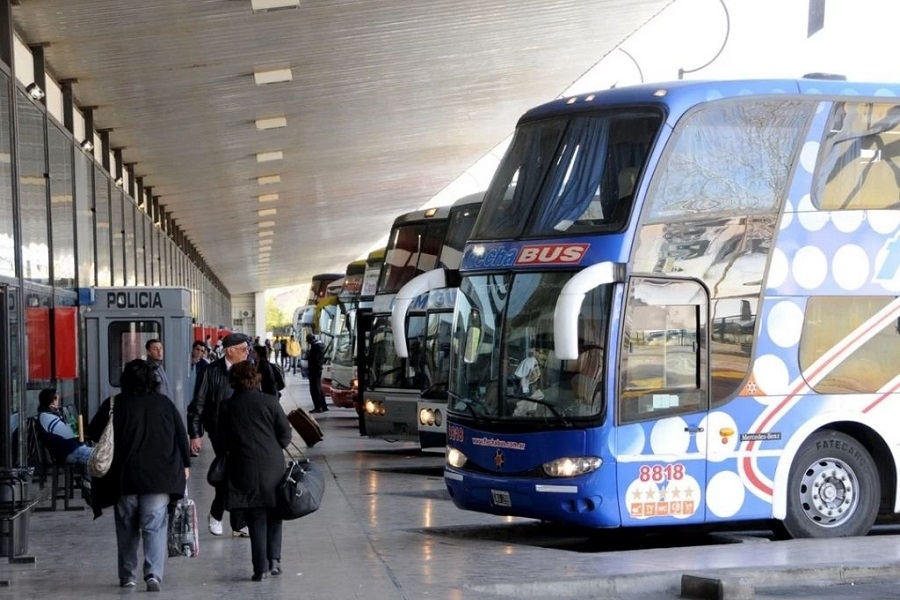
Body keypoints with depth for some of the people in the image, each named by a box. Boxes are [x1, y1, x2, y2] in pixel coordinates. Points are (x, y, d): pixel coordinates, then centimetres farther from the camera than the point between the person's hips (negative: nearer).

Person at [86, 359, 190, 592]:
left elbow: (93, 433, 4)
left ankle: (127, 576, 19)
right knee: (155, 527, -1)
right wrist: (184, 464, 19)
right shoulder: (164, 403, 4)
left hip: (124, 477, 0)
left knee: (127, 529, 13)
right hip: (160, 477, 0)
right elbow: (181, 435, 9)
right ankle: (154, 573, -16)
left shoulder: (114, 405, -2)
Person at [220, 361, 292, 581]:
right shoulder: (269, 402, -5)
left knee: (256, 520, 5)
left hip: (244, 469, 1)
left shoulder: (228, 407, -1)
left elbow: (223, 439, 2)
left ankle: (261, 567, 2)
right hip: (273, 466, 0)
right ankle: (274, 559, 6)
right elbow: (285, 433, -3)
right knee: (274, 514, 15)